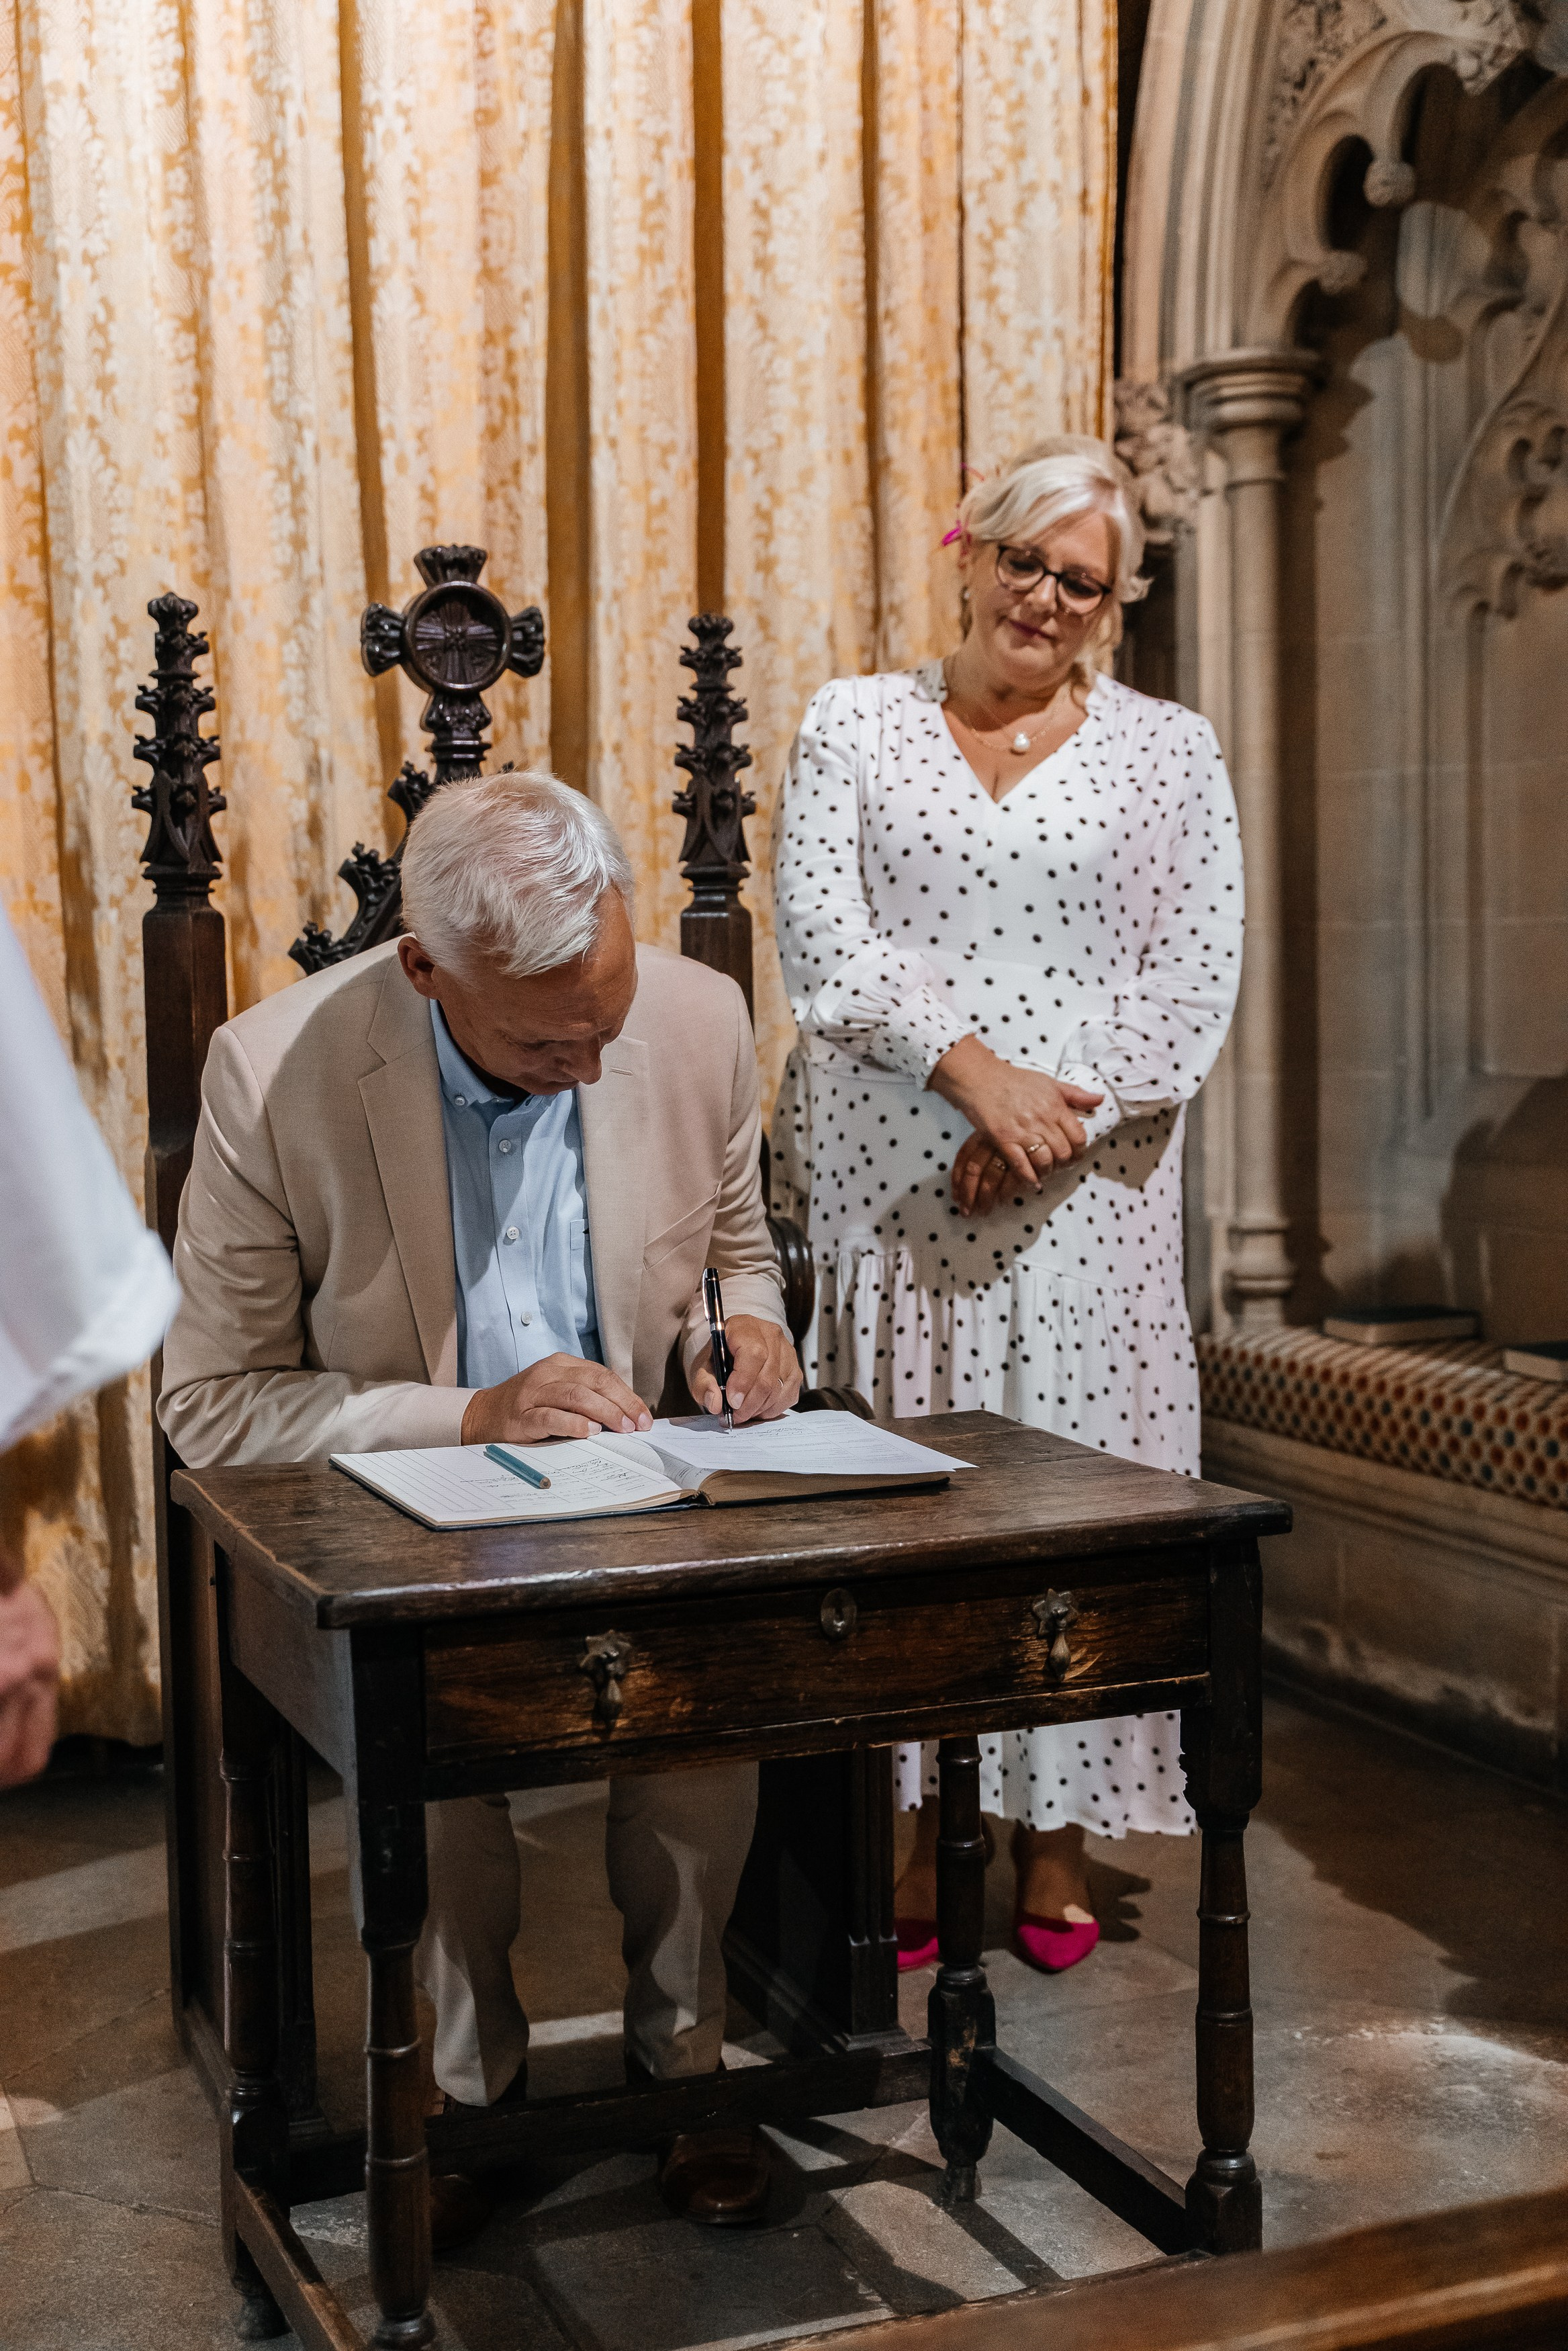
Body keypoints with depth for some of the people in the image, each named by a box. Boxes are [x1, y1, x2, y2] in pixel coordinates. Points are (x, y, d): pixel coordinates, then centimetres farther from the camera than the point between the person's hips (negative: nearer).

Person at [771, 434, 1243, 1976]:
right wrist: (974, 1069, -16)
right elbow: (820, 935, -3)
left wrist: (1056, 1113, -12)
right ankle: (908, 1826, 13)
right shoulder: (852, 727, 9)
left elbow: (1196, 977, 1)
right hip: (886, 1191, 0)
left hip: (1083, 1198, 0)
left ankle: (1057, 1824, 15)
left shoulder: (1168, 752, 9)